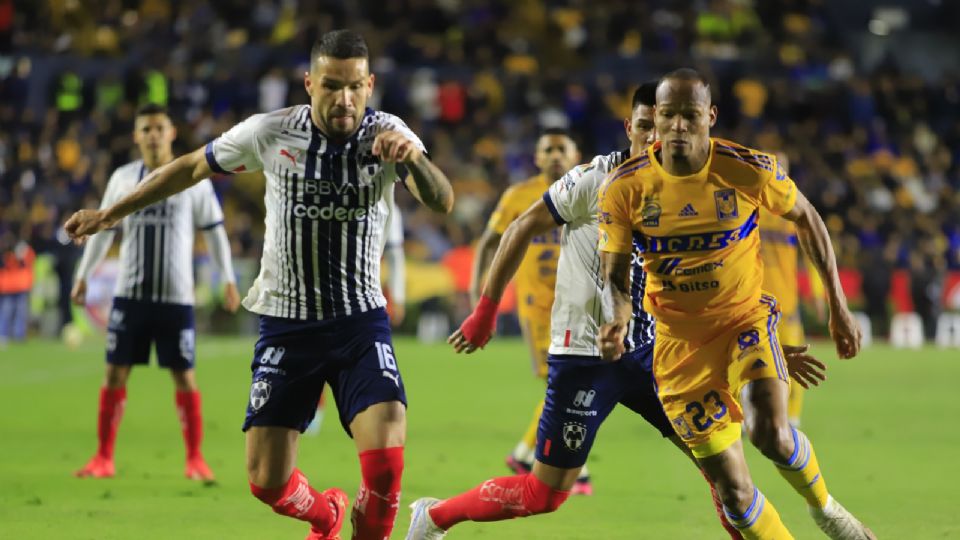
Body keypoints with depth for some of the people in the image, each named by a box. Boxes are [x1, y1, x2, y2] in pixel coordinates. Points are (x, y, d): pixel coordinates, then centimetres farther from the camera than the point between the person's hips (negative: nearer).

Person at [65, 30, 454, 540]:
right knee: (267, 482, -1)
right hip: (286, 322, 1)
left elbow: (441, 202, -28)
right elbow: (191, 167, 8)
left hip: (360, 321, -1)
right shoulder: (270, 133, -9)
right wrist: (111, 212, 14)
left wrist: (414, 158, -49)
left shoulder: (385, 134, -11)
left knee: (385, 464, -23)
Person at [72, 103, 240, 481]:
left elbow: (214, 231, 4)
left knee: (184, 375, -1)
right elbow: (103, 229, 14)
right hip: (129, 293, 2)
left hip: (176, 296, -2)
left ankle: (195, 459, 8)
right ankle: (103, 458, 9)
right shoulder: (123, 179, 6)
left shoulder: (193, 179, 0)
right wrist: (83, 274, 11)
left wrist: (229, 280, 0)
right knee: (115, 372, 2)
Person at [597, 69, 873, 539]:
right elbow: (615, 274, -3)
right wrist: (618, 321, -25)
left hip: (745, 319, -1)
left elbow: (805, 218, 3)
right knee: (733, 490, -1)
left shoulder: (748, 171, -15)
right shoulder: (624, 188, -13)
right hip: (680, 339, 1)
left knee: (771, 435, -25)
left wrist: (838, 306, 5)